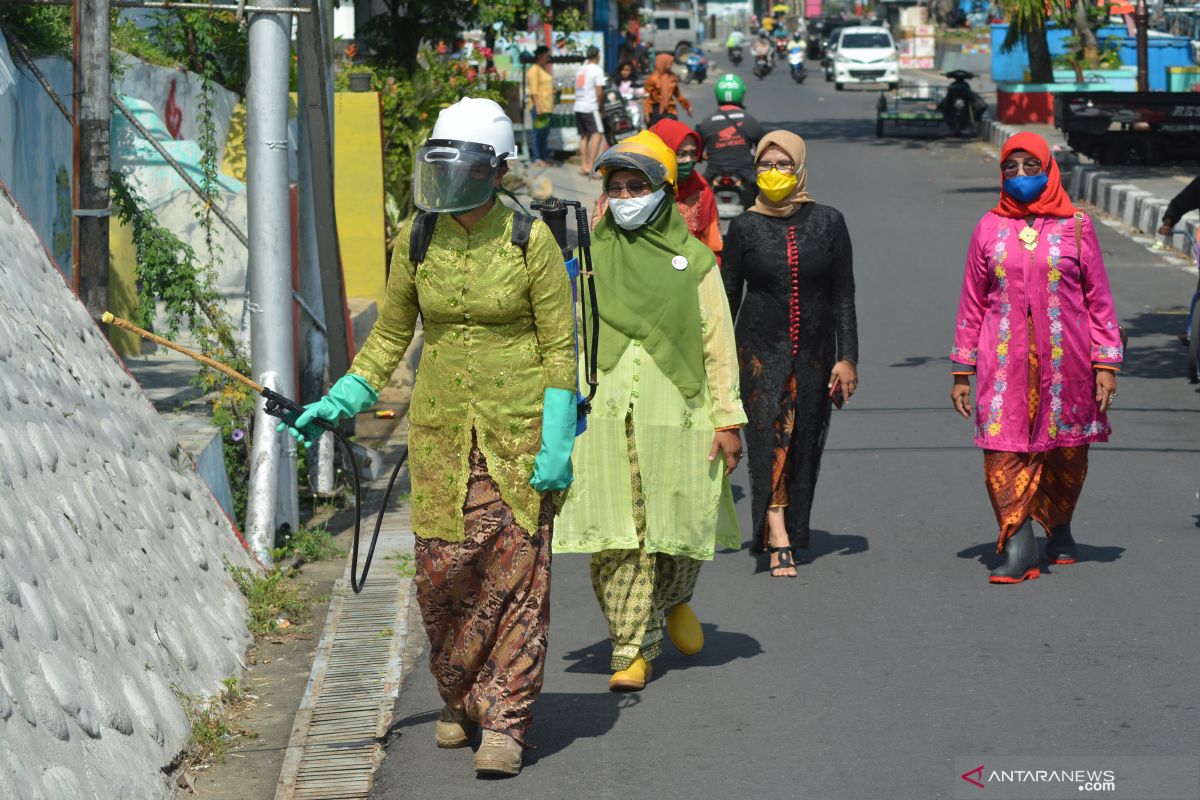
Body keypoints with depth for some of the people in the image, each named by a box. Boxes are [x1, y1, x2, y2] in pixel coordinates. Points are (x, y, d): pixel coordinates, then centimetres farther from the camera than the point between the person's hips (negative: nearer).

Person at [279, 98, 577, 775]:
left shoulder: (531, 241, -8)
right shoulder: (419, 240, 2)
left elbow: (560, 347, -5)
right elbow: (390, 338, 13)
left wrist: (556, 443, -11)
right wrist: (338, 404, 3)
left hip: (518, 428, -3)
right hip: (441, 429, 3)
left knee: (515, 573, -5)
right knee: (443, 573, 1)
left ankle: (505, 723, 1)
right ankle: (461, 702, 22)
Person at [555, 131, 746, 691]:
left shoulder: (692, 259, 6)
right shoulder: (590, 257, 9)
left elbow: (718, 346, 6)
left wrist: (728, 419, 1)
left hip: (675, 412, 0)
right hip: (603, 414, 0)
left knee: (684, 523, 5)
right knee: (617, 539, -4)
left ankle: (674, 599, 37)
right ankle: (633, 650, 5)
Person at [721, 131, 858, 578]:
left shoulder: (828, 223, 3)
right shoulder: (745, 228, 2)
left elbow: (843, 297, 3)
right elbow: (728, 298, 6)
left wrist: (847, 358, -3)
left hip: (814, 355, 2)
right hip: (761, 351, -2)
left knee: (804, 447, 5)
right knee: (770, 434, -17)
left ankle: (789, 535, 19)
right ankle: (777, 541, -24)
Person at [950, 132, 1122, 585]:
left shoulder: (1075, 227, 2)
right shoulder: (989, 229, 6)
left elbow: (1098, 299, 4)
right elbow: (972, 303, 9)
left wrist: (1105, 364, -1)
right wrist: (962, 373, 7)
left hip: (1064, 360, 0)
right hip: (1005, 362, 0)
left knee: (1066, 452, 10)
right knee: (1004, 450, -12)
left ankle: (1059, 528, 33)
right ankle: (1018, 546, -11)